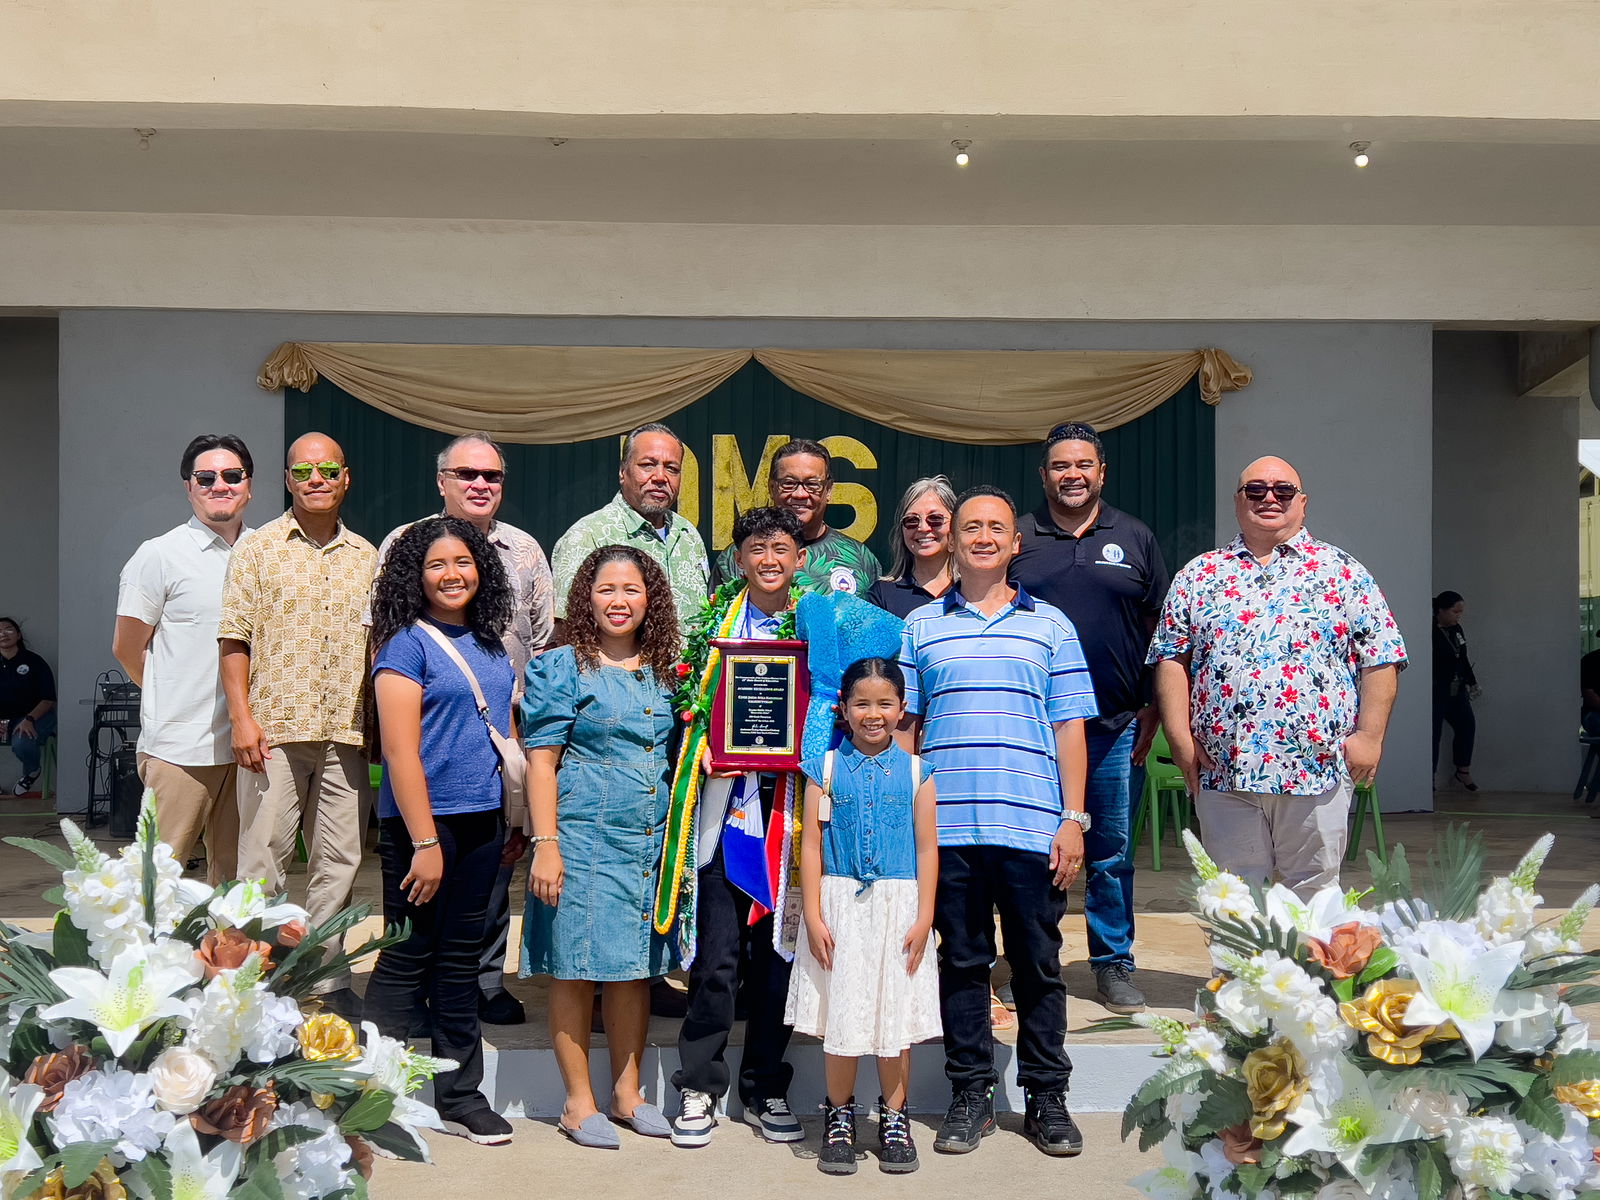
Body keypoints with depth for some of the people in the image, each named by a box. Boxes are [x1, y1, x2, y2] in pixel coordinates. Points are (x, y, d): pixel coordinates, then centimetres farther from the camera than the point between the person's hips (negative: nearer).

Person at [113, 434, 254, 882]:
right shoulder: (160, 555, -3)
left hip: (245, 743, 4)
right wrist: (174, 698, 8)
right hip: (180, 746, -4)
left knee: (233, 873, 10)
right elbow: (127, 648, 2)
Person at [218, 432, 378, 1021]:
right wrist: (241, 716, -10)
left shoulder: (368, 557, 13)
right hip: (275, 731, -3)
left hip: (346, 735, 3)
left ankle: (326, 979, 17)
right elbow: (234, 638, -1)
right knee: (262, 860, 0)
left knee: (338, 862, 7)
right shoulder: (257, 548, 4)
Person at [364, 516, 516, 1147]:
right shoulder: (407, 645, -8)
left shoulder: (491, 645, 12)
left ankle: (459, 1095, 21)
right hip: (422, 821, -6)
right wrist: (425, 842, -18)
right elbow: (400, 751, -14)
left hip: (483, 821, 6)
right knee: (407, 958, 0)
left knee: (459, 959, 13)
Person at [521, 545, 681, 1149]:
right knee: (577, 967, 2)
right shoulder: (563, 668, -3)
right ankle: (579, 1103, 14)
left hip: (652, 843, 5)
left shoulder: (665, 671, 11)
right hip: (583, 841, -5)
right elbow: (541, 760, -7)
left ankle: (627, 1094, 23)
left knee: (636, 965, 11)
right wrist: (546, 844, -14)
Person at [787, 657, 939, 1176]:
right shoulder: (826, 769, 2)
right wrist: (813, 916, -6)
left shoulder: (915, 771, 3)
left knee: (896, 1014, 5)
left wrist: (924, 918, -4)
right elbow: (811, 845, 0)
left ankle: (894, 1118, 20)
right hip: (839, 905, 0)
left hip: (899, 907, 1)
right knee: (840, 1014, 3)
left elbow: (927, 849, 2)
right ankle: (839, 1116, 20)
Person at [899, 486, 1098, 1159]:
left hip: (1032, 825, 0)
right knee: (961, 961, 7)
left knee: (1039, 964, 6)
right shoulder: (919, 628, 10)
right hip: (946, 826, 0)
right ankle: (970, 1095, 18)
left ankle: (1046, 1097, 18)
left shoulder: (1049, 625, 10)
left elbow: (1069, 728, 7)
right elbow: (902, 725, 10)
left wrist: (1073, 819, 0)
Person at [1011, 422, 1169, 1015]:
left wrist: (1153, 711, 4)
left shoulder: (1134, 538, 8)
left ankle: (1114, 963, 19)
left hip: (1113, 724, 1)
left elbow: (1158, 629, 10)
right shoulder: (1016, 539, 5)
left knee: (1111, 852, 8)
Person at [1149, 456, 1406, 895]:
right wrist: (1180, 738, -3)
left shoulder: (1342, 572, 7)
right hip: (1223, 772, 1)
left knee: (1315, 892, 7)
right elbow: (1171, 659, 7)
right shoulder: (1199, 576, 11)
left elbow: (1379, 660, 4)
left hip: (1317, 769, -1)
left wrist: (1369, 735, -5)